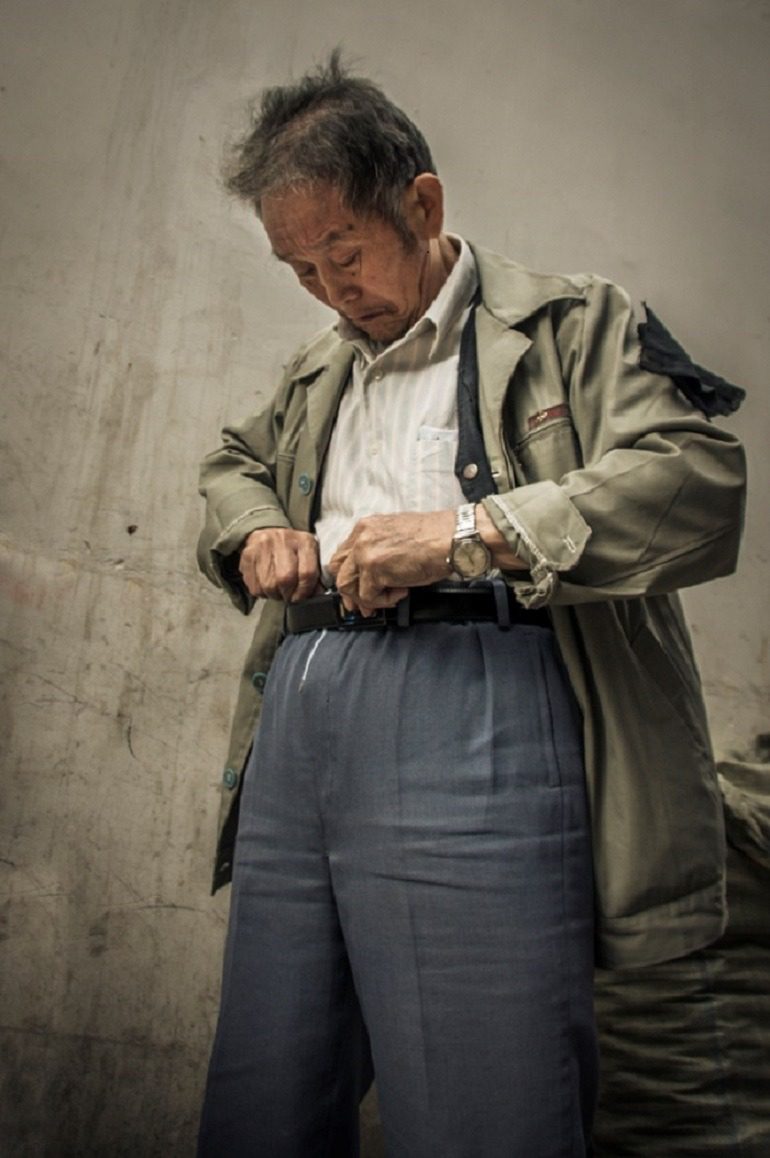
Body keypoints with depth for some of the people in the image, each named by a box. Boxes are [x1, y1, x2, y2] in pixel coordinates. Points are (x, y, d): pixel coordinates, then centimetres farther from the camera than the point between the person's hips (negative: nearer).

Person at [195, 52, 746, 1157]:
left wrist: (471, 532, -15)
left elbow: (702, 478, -6)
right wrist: (254, 529, 16)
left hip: (470, 708, -6)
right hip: (299, 711, 7)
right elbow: (232, 464, 42)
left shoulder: (569, 323, 8)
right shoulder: (317, 371, 27)